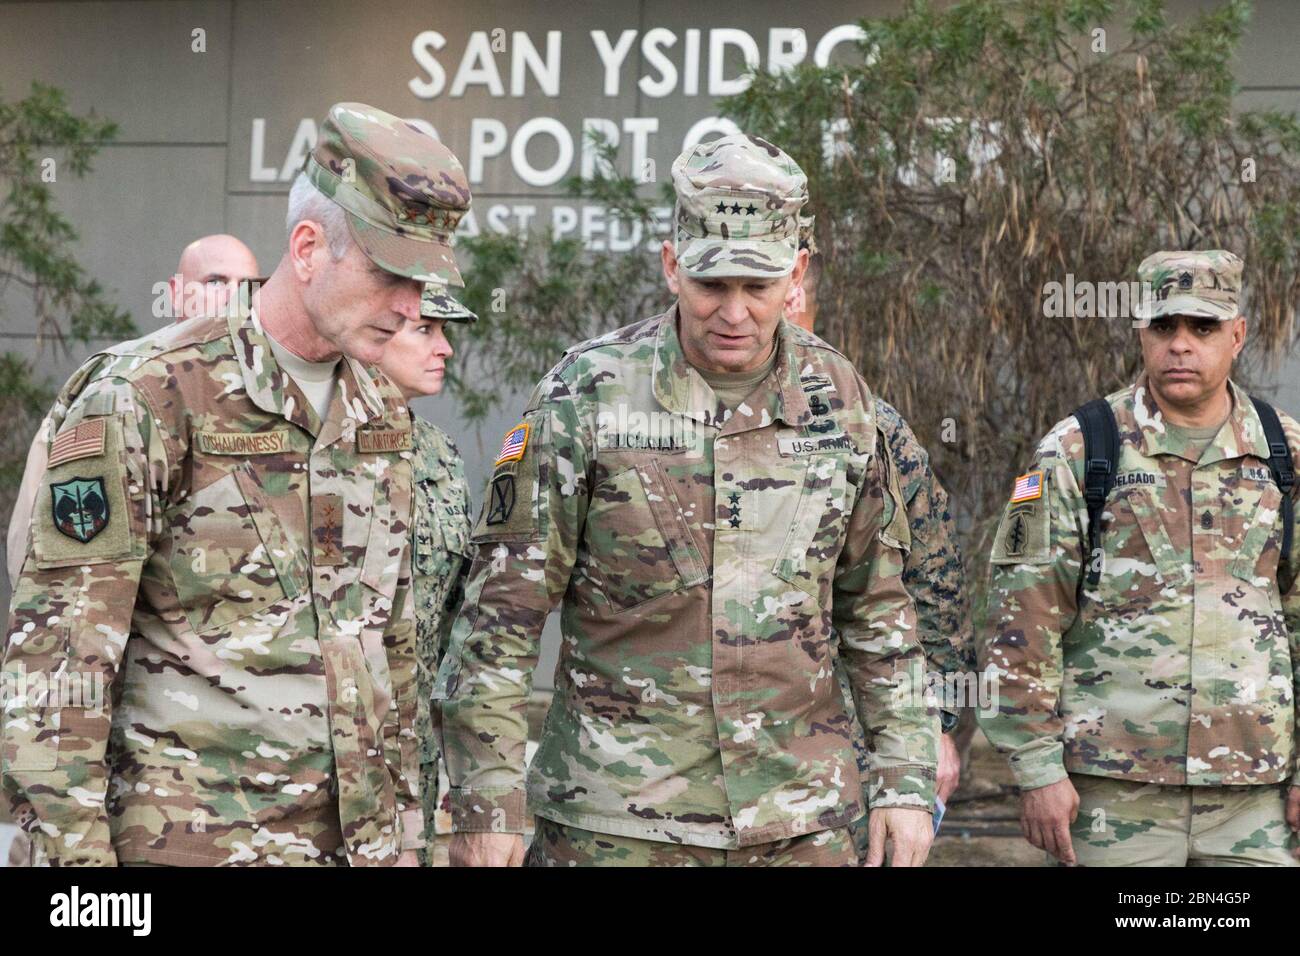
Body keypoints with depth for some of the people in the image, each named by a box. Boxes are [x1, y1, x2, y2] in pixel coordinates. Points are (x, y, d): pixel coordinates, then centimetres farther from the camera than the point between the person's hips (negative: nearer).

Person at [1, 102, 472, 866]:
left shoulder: (383, 412, 9)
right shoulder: (153, 397, -11)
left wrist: (403, 813, 15)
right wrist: (73, 846, -15)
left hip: (360, 833, 6)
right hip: (195, 838, -6)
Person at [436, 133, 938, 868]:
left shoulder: (840, 400, 3)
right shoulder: (587, 394, -7)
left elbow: (878, 606, 11)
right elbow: (505, 607, -6)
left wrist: (906, 778, 7)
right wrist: (489, 800, -9)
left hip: (803, 820, 3)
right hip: (615, 819, -3)